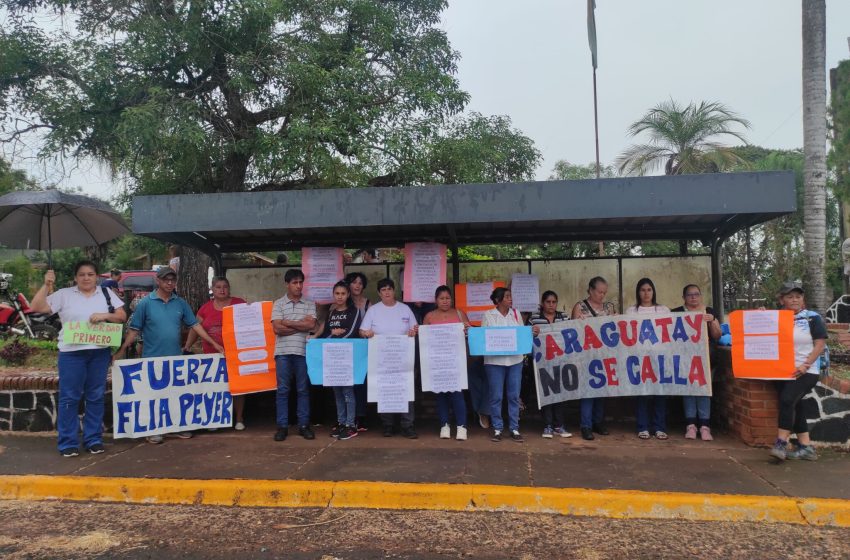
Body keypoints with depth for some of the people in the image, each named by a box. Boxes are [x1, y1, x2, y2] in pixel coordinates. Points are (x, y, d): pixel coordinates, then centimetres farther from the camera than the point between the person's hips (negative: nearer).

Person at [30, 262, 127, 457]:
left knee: (96, 397, 8)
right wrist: (47, 285, -11)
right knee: (69, 397, 1)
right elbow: (36, 307, -3)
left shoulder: (107, 293, 9)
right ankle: (68, 442, 10)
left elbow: (122, 316, 5)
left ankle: (93, 439, 17)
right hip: (71, 353, -2)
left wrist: (105, 315, -13)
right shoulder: (64, 294, 4)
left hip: (100, 353, 2)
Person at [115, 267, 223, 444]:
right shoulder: (145, 303, -4)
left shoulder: (181, 303, 5)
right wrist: (122, 351, -10)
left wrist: (214, 343, 1)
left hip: (176, 357, 3)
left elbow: (195, 325, 6)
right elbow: (134, 330, -3)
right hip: (152, 358, -3)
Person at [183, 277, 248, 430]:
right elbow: (195, 329, 14)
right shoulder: (205, 308, 8)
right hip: (212, 355, 2)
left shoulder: (239, 304, 1)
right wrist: (187, 346, 8)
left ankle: (239, 418, 15)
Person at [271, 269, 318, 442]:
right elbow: (277, 328, -5)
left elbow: (311, 325, -5)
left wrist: (288, 323, -5)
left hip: (303, 351, 1)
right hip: (283, 351, -1)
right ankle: (282, 426, 9)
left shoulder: (310, 304, 9)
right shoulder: (278, 304, 6)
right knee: (283, 390, 2)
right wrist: (301, 325, -5)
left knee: (303, 389, 6)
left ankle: (304, 425, 13)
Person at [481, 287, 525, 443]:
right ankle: (497, 428, 14)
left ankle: (514, 429, 15)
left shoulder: (516, 313, 10)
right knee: (496, 396, 2)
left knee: (514, 395, 6)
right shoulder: (488, 315, 0)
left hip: (515, 360, 3)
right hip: (495, 360, -3)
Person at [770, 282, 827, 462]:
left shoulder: (812, 318, -1)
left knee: (787, 400, -20)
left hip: (806, 371, -5)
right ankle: (806, 447, 17)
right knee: (794, 406, 7)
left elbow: (820, 344, -4)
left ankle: (781, 444, -16)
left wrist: (806, 365, -14)